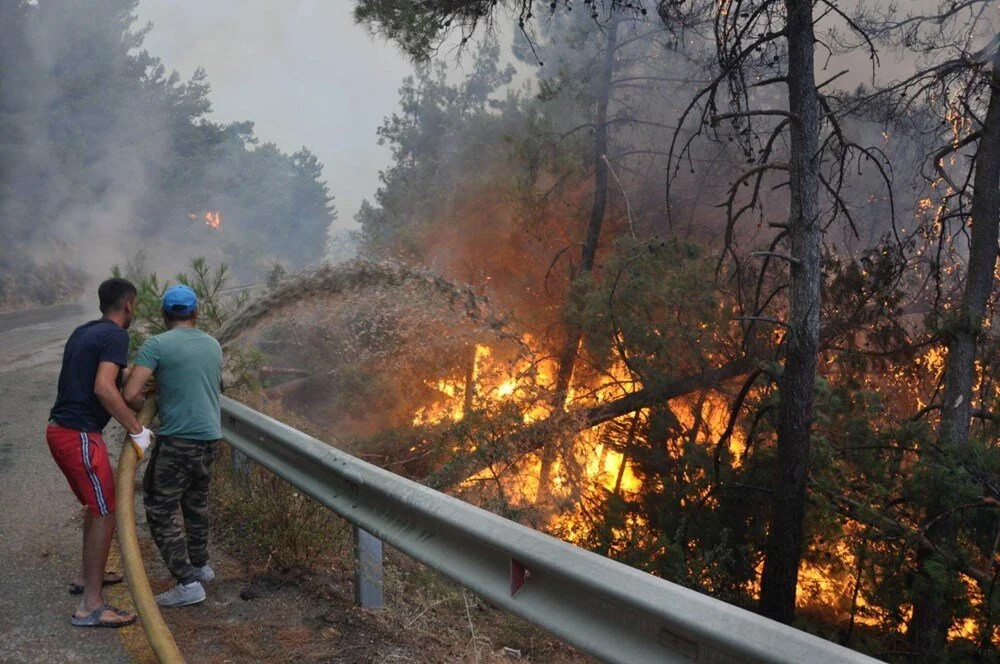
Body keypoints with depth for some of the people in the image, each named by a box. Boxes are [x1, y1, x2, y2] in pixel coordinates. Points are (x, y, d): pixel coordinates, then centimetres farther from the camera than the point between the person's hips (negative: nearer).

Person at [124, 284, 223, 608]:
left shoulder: (156, 345, -10)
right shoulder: (213, 345, 9)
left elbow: (131, 394, -17)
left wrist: (141, 411, 5)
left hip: (177, 440, -7)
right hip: (210, 436, 7)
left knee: (160, 512, 3)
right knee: (196, 501, 26)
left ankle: (187, 583, -1)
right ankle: (200, 565, 39)